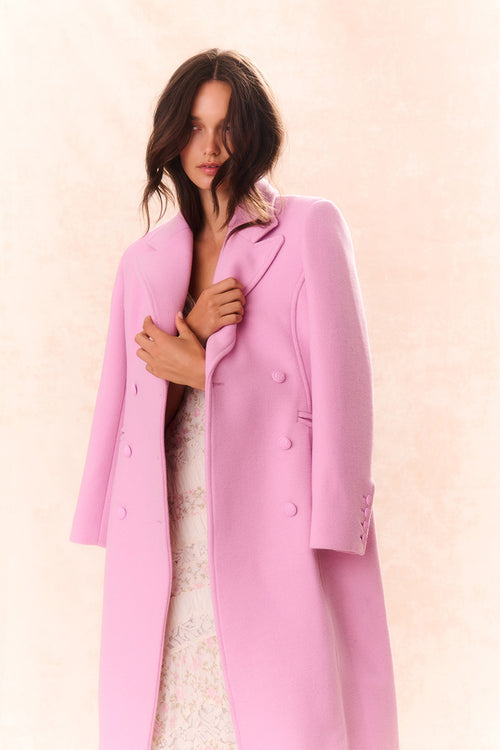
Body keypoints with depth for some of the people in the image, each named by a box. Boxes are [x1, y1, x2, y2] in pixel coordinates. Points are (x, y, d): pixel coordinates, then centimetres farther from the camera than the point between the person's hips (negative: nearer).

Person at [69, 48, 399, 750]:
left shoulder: (310, 229, 3)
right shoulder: (145, 260, 16)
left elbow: (339, 381, -3)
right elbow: (127, 398, 14)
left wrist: (198, 367, -6)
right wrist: (193, 329, -4)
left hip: (272, 533, -3)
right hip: (163, 543, 4)